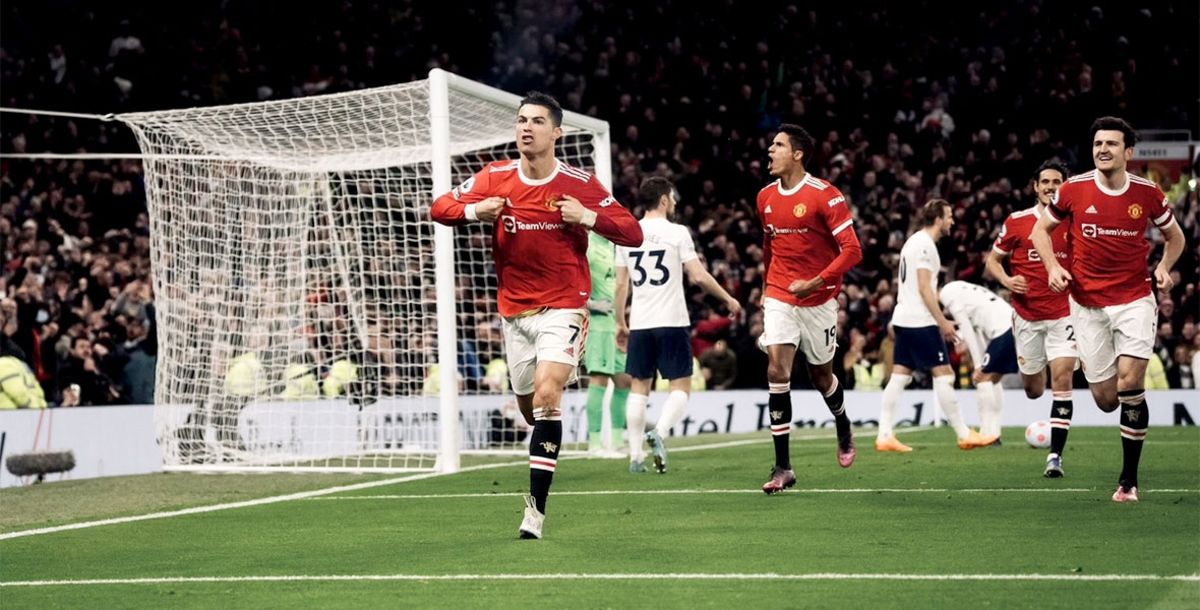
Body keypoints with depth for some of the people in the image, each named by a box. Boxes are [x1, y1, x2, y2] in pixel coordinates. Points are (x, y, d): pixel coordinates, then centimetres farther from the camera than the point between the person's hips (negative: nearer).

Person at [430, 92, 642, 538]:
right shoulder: (495, 179, 0)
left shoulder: (580, 184, -8)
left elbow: (632, 233, -5)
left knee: (546, 394, -22)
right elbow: (439, 208, 6)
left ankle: (536, 505, -21)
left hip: (563, 308, -4)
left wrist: (588, 217, -22)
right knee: (529, 407, 12)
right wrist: (474, 210, -15)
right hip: (514, 312, 4)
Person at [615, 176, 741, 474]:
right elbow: (699, 276, -8)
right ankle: (659, 432, -22)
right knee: (680, 388, 2)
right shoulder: (677, 233, -5)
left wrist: (620, 323, 19)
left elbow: (621, 284, 9)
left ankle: (635, 455, 5)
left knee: (639, 387, 10)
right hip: (672, 321, -4)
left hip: (639, 324, 4)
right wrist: (728, 299, 5)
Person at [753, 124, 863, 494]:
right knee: (777, 373, -12)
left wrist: (816, 282, -25)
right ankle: (783, 468, -12)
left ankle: (844, 432, 46)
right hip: (779, 298, 3)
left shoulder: (824, 195, -14)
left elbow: (852, 250, -16)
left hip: (818, 300, -3)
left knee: (821, 375, 12)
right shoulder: (766, 198, 4)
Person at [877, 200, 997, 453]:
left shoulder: (915, 241, 19)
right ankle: (964, 435, -2)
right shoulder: (925, 244, -12)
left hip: (903, 319, 10)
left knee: (900, 375, 5)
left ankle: (884, 436, 1)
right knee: (943, 373, -5)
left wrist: (941, 320, 24)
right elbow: (924, 288, -18)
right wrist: (943, 322, -16)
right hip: (920, 321, -10)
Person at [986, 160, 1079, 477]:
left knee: (1062, 380, -15)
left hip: (1064, 313, -1)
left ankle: (1056, 454, -12)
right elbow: (993, 259, 8)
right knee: (1033, 389, 9)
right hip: (1027, 316, 1)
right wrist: (1006, 279, -12)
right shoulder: (1016, 222, 0)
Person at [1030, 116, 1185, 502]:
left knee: (1129, 382, -17)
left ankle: (1129, 480, -7)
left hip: (1135, 300, -1)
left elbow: (1174, 236, 13)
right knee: (1106, 399, 0)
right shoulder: (1074, 190, -5)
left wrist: (1164, 268, -5)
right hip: (1087, 304, 1)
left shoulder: (1147, 193, -3)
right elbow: (1041, 230, 10)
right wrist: (1053, 267, -7)